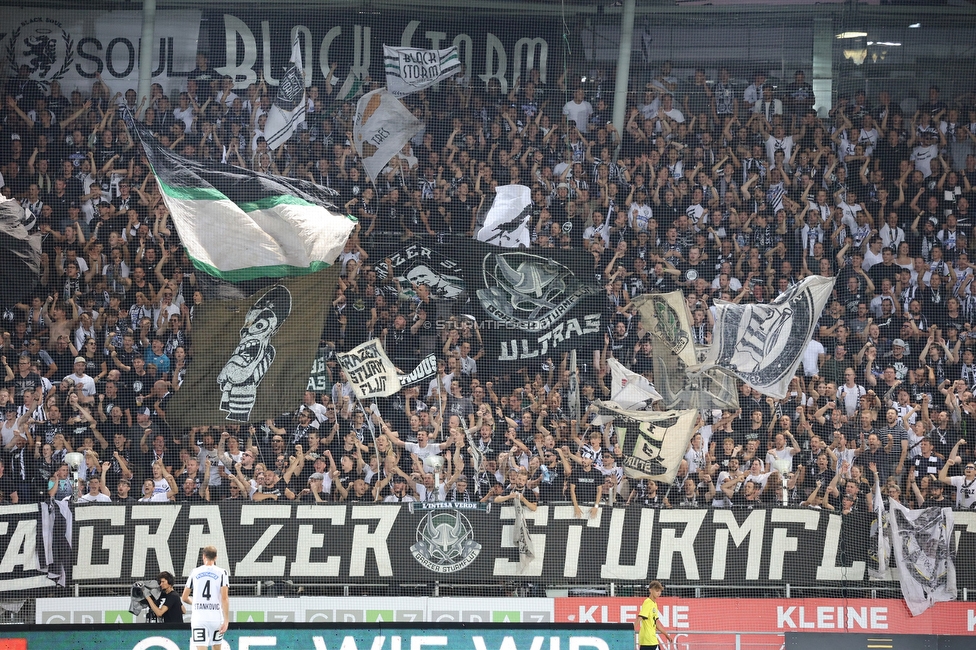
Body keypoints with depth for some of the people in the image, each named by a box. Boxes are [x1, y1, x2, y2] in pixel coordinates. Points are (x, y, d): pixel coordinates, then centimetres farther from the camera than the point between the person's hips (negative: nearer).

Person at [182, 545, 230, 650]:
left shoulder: (195, 572, 7)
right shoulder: (221, 573, 1)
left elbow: (185, 598, 13)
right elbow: (224, 598, -8)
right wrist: (226, 620, -7)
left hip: (198, 618, 0)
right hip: (216, 617, 0)